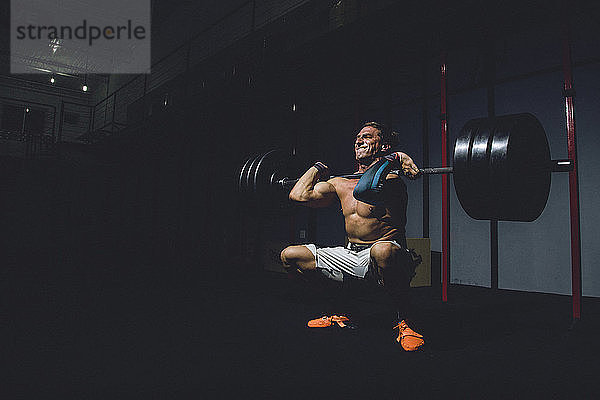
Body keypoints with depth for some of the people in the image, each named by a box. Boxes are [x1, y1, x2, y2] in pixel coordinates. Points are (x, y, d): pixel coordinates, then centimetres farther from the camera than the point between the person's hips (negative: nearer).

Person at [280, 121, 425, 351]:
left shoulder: (390, 178, -11)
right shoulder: (341, 184, 11)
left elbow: (364, 190, -36)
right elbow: (299, 195, 2)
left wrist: (392, 158, -22)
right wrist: (318, 169, 17)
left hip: (384, 255, -7)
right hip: (351, 257, 7)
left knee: (382, 251, -44)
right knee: (289, 256, 5)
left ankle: (404, 322, -18)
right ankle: (338, 312, 17)